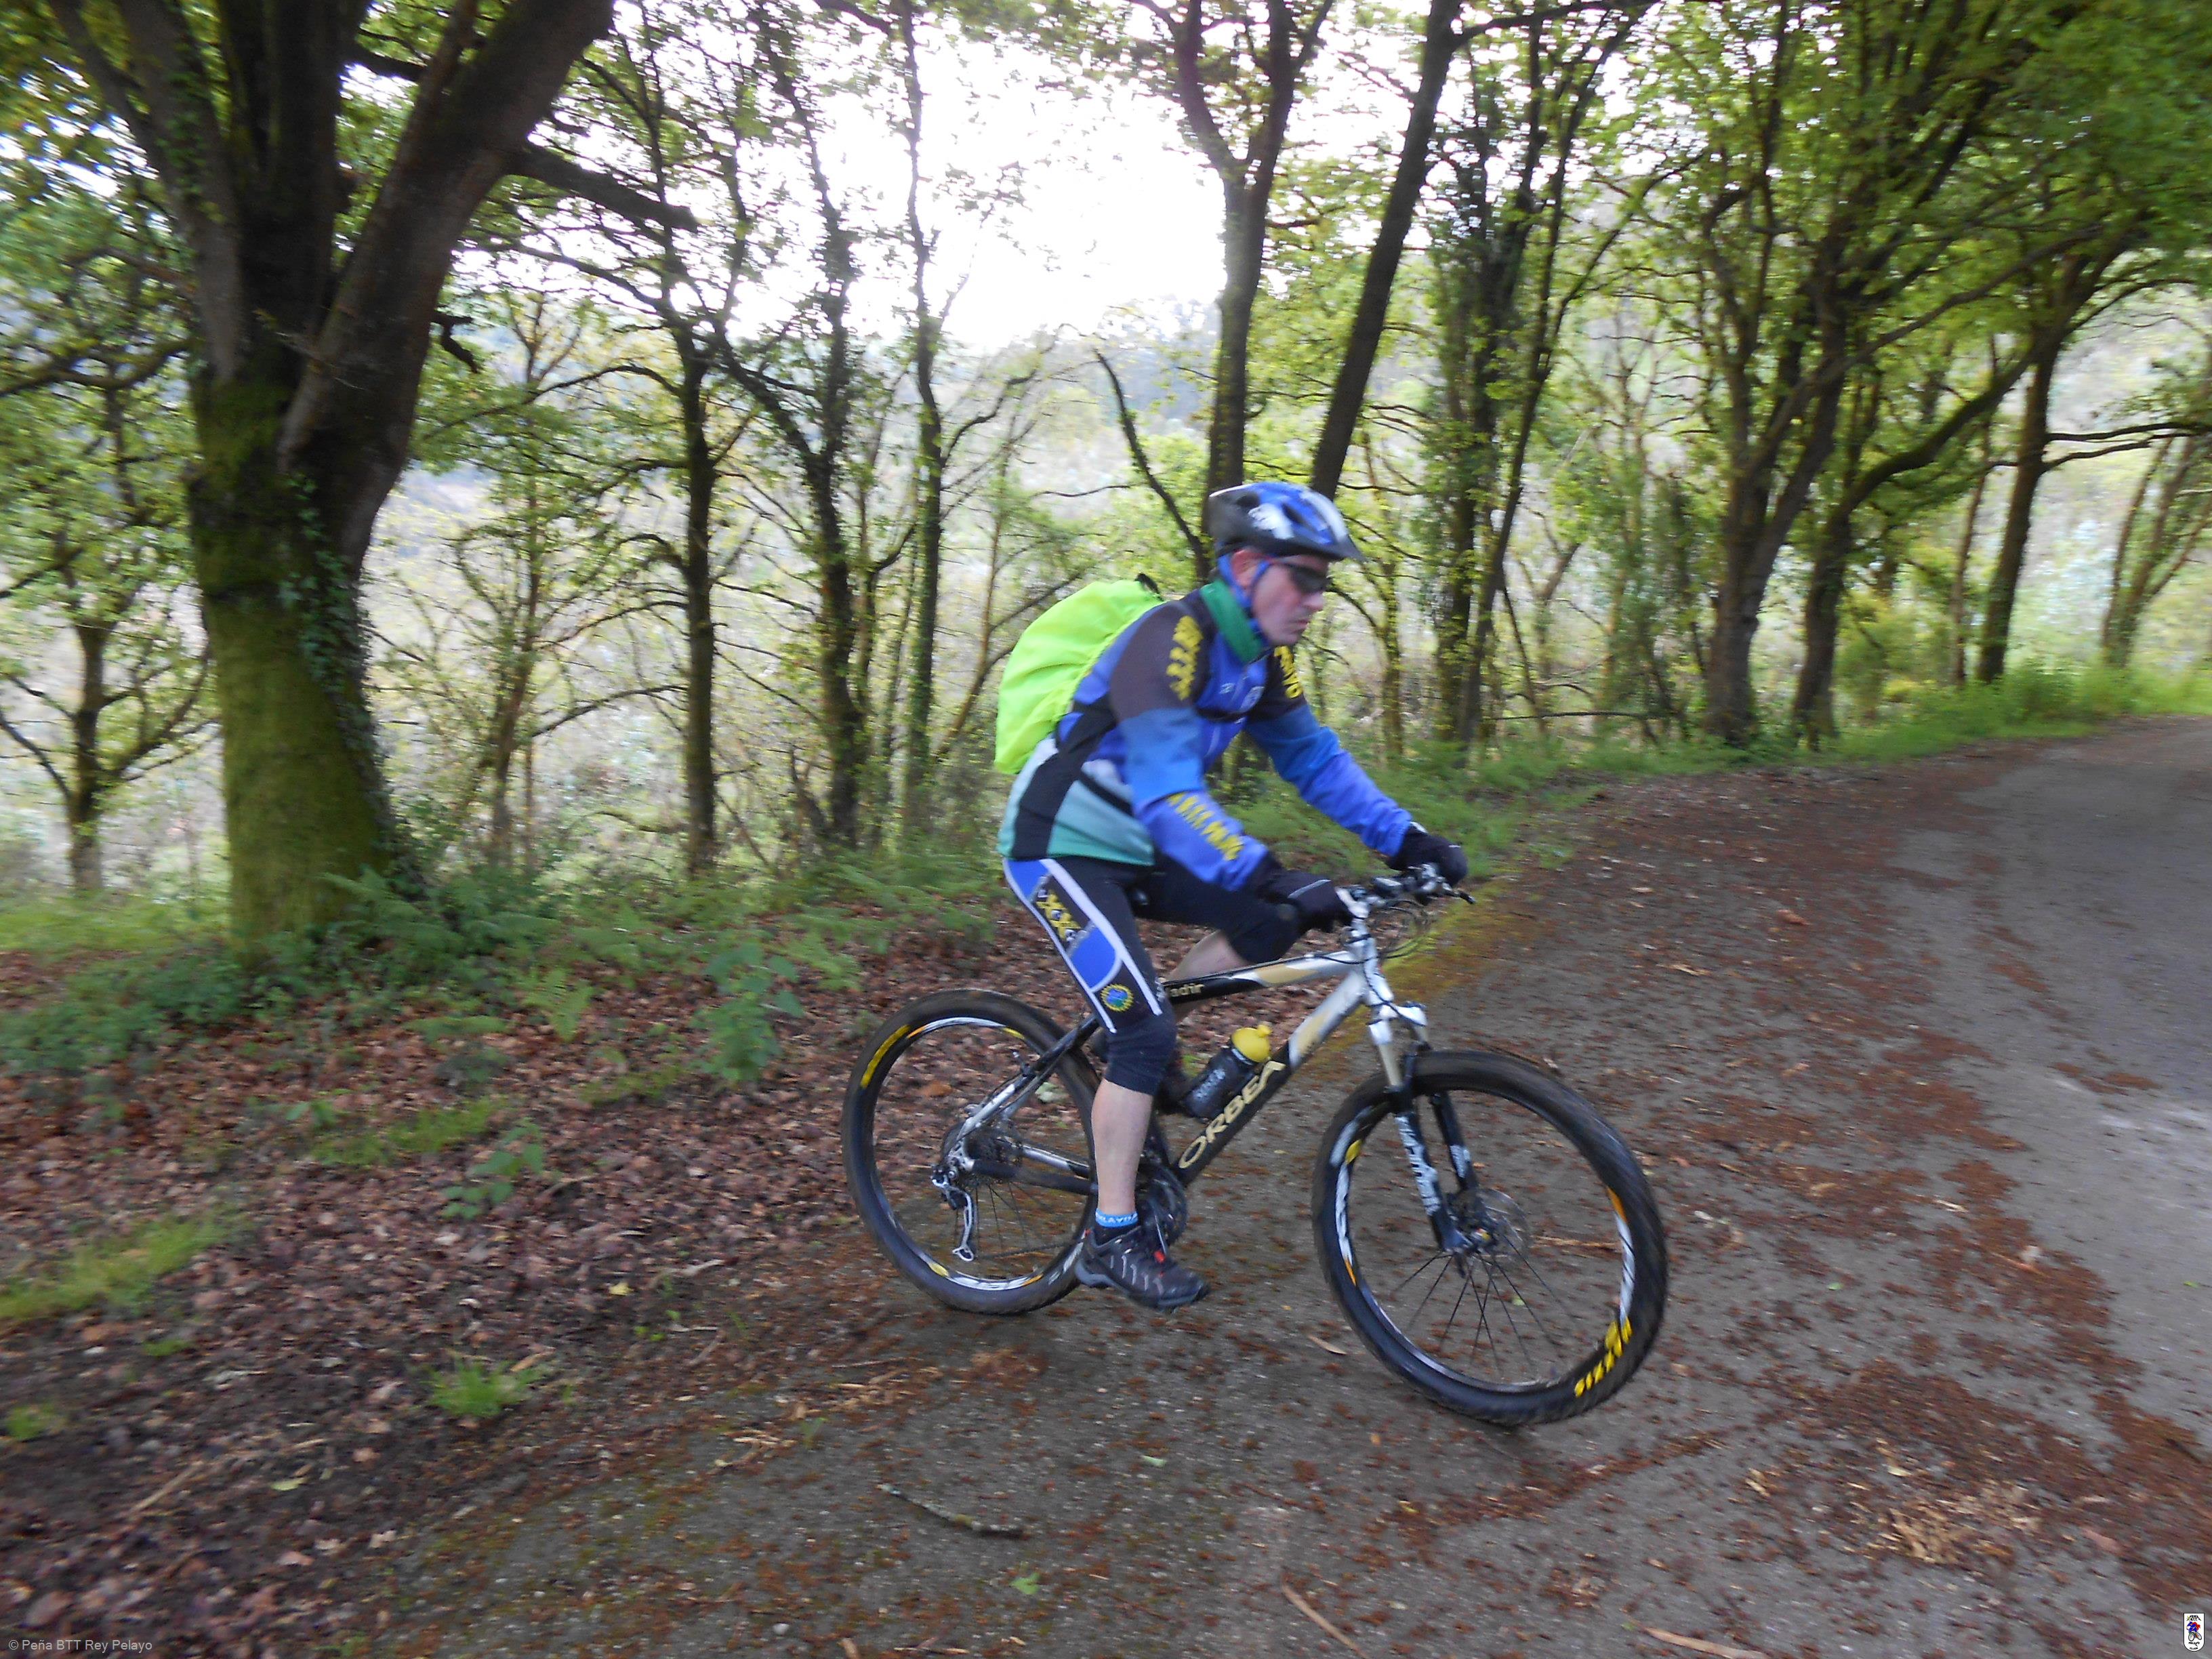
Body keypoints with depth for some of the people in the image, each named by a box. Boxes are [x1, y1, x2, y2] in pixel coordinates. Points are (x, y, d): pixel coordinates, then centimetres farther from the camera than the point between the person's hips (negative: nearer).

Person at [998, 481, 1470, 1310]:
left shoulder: (1261, 654, 1)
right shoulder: (1170, 641, -27)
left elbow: (1313, 758, 5)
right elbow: (1165, 796, -38)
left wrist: (1410, 840, -5)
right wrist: (1274, 876, -47)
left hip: (1137, 846, 9)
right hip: (1060, 847, -8)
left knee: (1272, 920, -2)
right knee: (1144, 1031, -15)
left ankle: (1137, 1056, 12)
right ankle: (1112, 1239, 1)